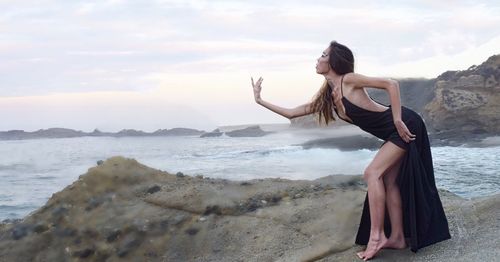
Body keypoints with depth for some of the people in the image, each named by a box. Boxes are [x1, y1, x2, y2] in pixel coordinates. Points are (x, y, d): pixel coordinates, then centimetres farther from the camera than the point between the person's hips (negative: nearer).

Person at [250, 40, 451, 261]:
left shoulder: (348, 80, -15)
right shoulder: (327, 97, 9)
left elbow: (391, 84, -21)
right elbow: (292, 113, 14)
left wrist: (398, 121, -23)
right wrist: (260, 101, 12)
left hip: (405, 126, -9)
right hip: (395, 132, 9)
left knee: (372, 173, -14)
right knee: (389, 180, 9)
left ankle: (376, 235, -10)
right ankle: (397, 237, 15)